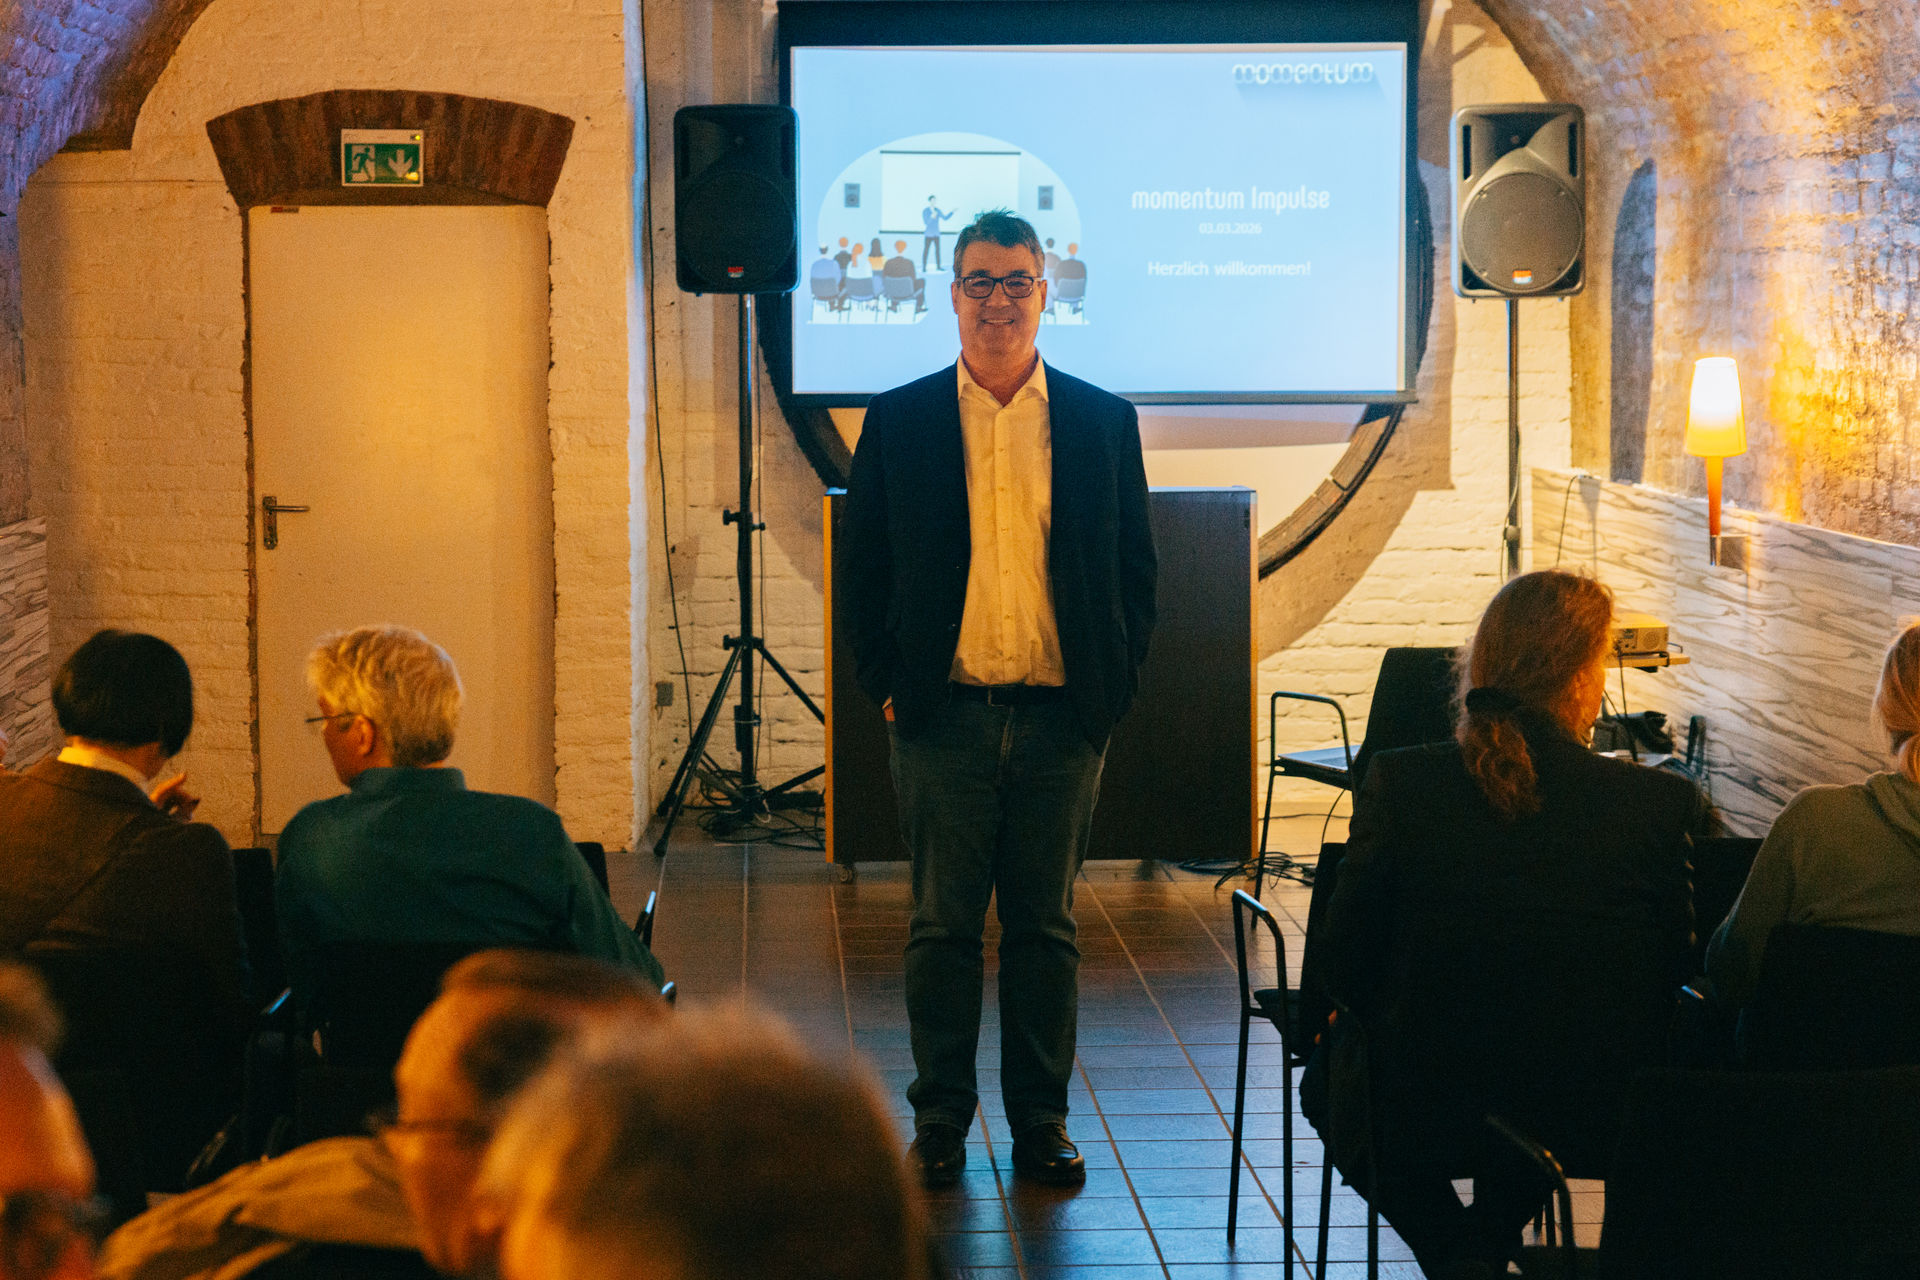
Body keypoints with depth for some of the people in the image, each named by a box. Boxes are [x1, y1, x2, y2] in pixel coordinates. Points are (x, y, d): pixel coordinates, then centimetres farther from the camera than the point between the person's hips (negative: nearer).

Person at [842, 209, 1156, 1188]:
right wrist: (885, 683, -1)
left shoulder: (1102, 421, 6)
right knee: (942, 925, 4)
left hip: (1061, 717, 1)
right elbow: (861, 567, 7)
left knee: (1044, 926, 7)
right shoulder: (899, 422, 5)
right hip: (942, 715, 0)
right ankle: (940, 1121, 14)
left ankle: (1041, 1123, 16)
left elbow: (1134, 568, 9)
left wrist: (1113, 687, 1)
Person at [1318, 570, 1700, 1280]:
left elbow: (1344, 960, -7)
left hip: (1423, 1115, -2)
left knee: (1335, 1068, 33)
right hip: (1599, 1120, 2)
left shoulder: (1399, 783, -15)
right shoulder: (1662, 803, -15)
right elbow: (1675, 970, -4)